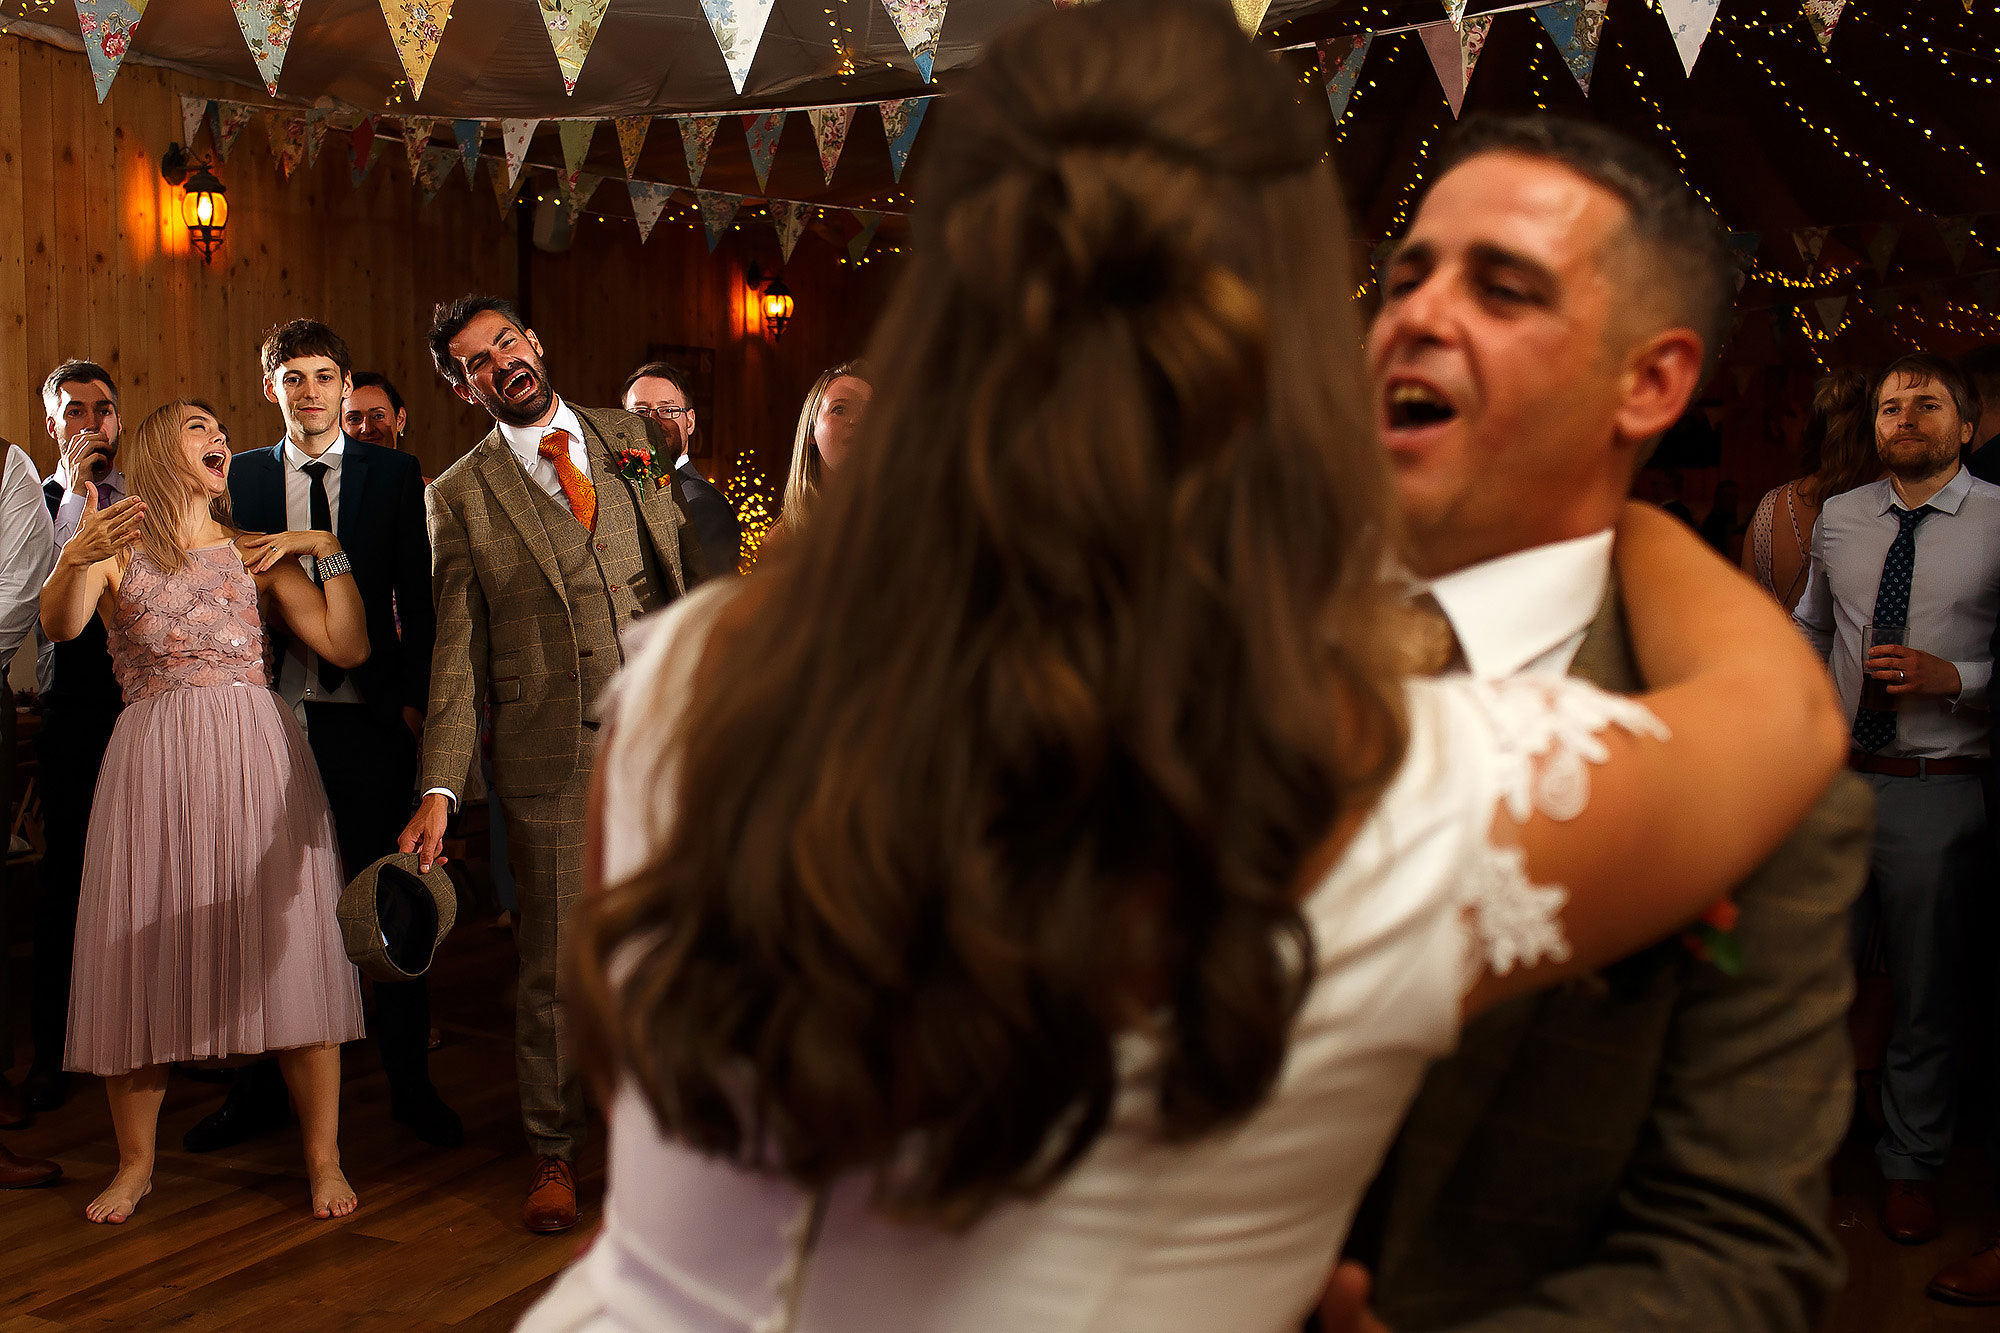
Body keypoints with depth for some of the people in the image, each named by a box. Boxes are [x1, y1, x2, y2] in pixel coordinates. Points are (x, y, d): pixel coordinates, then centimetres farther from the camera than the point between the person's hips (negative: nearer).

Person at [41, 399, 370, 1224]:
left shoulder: (258, 553, 16)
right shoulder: (114, 549, 10)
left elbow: (348, 649, 6)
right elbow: (59, 629, -13)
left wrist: (329, 552, 0)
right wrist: (72, 561, -31)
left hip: (256, 754, 1)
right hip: (154, 757, -1)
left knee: (288, 946, -2)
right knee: (144, 950, 1)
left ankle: (323, 1157, 6)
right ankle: (136, 1162, 17)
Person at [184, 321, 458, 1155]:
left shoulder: (394, 474, 4)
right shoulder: (240, 477, 8)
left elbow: (416, 597, 2)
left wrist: (415, 697, -5)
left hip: (370, 714, -1)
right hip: (271, 713, 2)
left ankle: (411, 1084, 18)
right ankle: (262, 1087, 23)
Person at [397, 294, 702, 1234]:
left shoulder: (635, 437, 9)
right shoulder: (461, 495, 2)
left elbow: (693, 571, 13)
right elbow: (457, 653, 0)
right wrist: (439, 788, -9)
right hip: (551, 763, -2)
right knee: (554, 968, 7)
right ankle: (553, 1154, 28)